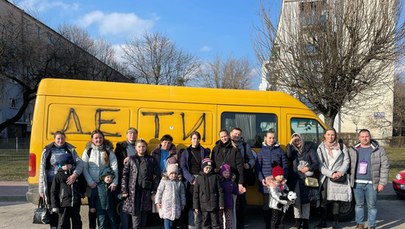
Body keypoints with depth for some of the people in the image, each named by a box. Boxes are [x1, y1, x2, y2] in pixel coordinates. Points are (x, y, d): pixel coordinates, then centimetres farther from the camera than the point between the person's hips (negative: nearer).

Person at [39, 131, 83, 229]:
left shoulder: (70, 150, 6)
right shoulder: (47, 151, 4)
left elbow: (79, 163, -2)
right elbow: (42, 169, 4)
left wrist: (75, 174, -23)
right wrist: (41, 189, 1)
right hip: (52, 184, 0)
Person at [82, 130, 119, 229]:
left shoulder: (109, 151, -1)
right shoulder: (88, 151, -2)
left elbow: (114, 167, -7)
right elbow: (84, 168, -5)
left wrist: (114, 183, -15)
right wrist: (90, 182, -12)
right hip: (92, 186, 0)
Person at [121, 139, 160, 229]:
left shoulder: (151, 160, 6)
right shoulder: (131, 159, 6)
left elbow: (157, 175, 4)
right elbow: (125, 175, 3)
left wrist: (155, 190, -3)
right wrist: (124, 190, -4)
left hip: (146, 190, 1)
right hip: (133, 190, -1)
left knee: (144, 213, 6)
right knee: (135, 212, -5)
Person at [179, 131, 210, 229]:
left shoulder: (204, 151, 11)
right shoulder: (185, 152, 9)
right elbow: (183, 167, 0)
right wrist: (192, 179, -10)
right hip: (189, 180, 0)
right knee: (190, 203, -6)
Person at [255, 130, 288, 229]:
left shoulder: (279, 150, 7)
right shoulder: (262, 151, 5)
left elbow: (285, 166, 8)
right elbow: (258, 167, 2)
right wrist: (261, 179, -10)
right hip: (266, 182, 0)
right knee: (266, 205, 5)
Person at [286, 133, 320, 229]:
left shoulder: (309, 149, 2)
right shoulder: (293, 151, 10)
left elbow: (316, 163, -2)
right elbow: (288, 156, -13)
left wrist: (309, 168, -16)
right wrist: (290, 144, -13)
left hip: (307, 179, -2)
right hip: (295, 179, 2)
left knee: (306, 200, 2)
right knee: (296, 200, 2)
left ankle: (305, 221, 12)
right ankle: (297, 221, 10)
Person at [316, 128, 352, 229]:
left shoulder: (341, 146, 7)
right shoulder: (321, 148, 3)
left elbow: (346, 161, 4)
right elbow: (320, 165, -3)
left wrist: (340, 172, -11)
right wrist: (331, 174, -14)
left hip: (339, 178, 0)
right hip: (325, 178, 0)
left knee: (337, 200, 4)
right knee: (324, 200, 0)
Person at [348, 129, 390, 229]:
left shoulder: (379, 150, 1)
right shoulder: (353, 150, 8)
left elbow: (385, 166, 0)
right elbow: (348, 165, 11)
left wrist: (382, 182, -5)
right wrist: (349, 180, 4)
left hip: (371, 183, -2)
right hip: (357, 183, 2)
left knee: (372, 206, 3)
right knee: (359, 204, 11)